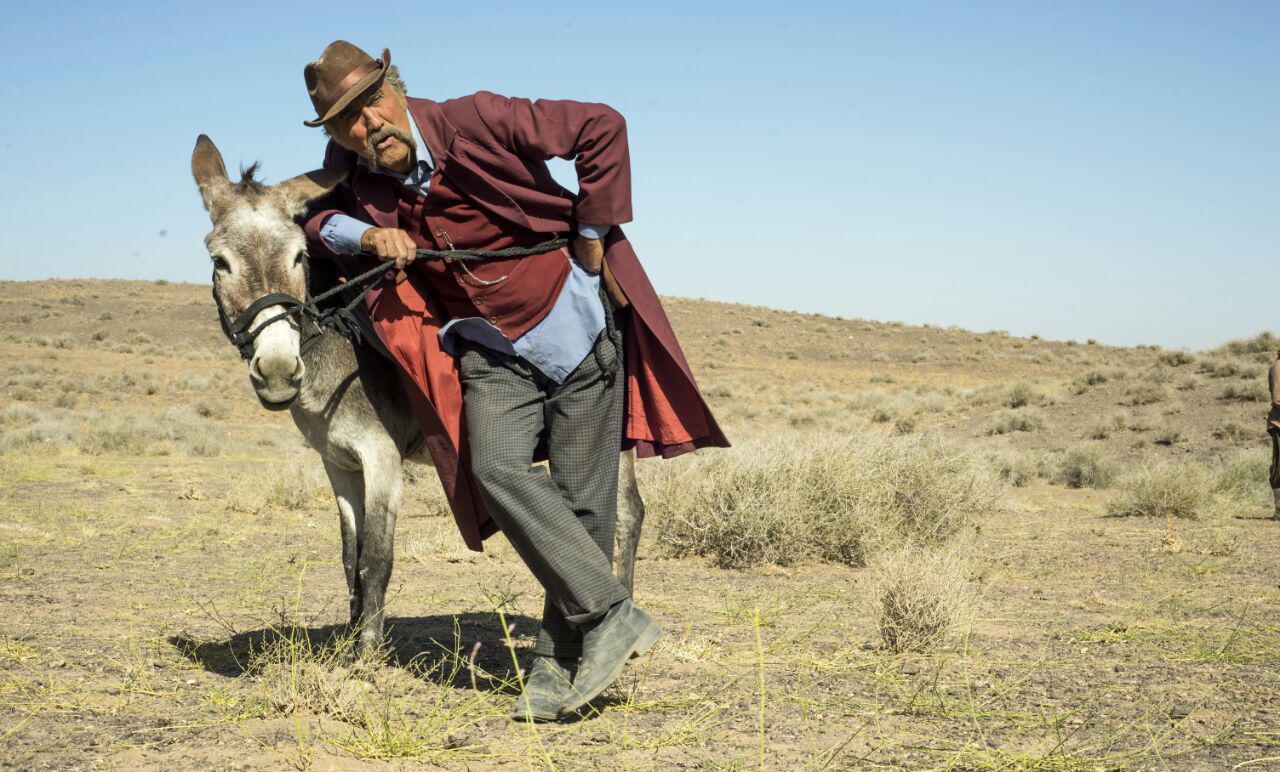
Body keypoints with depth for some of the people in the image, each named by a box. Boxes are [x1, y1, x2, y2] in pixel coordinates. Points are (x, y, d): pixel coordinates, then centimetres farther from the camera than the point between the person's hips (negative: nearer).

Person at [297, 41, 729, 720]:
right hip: (492, 351, 3)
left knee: (582, 499, -1)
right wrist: (368, 234, -14)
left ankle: (556, 663, 12)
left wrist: (592, 240, -12)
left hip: (580, 326, -3)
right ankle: (613, 616, -14)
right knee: (497, 469, -21)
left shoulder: (474, 123, -20)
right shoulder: (353, 175, -6)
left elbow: (601, 128, -18)